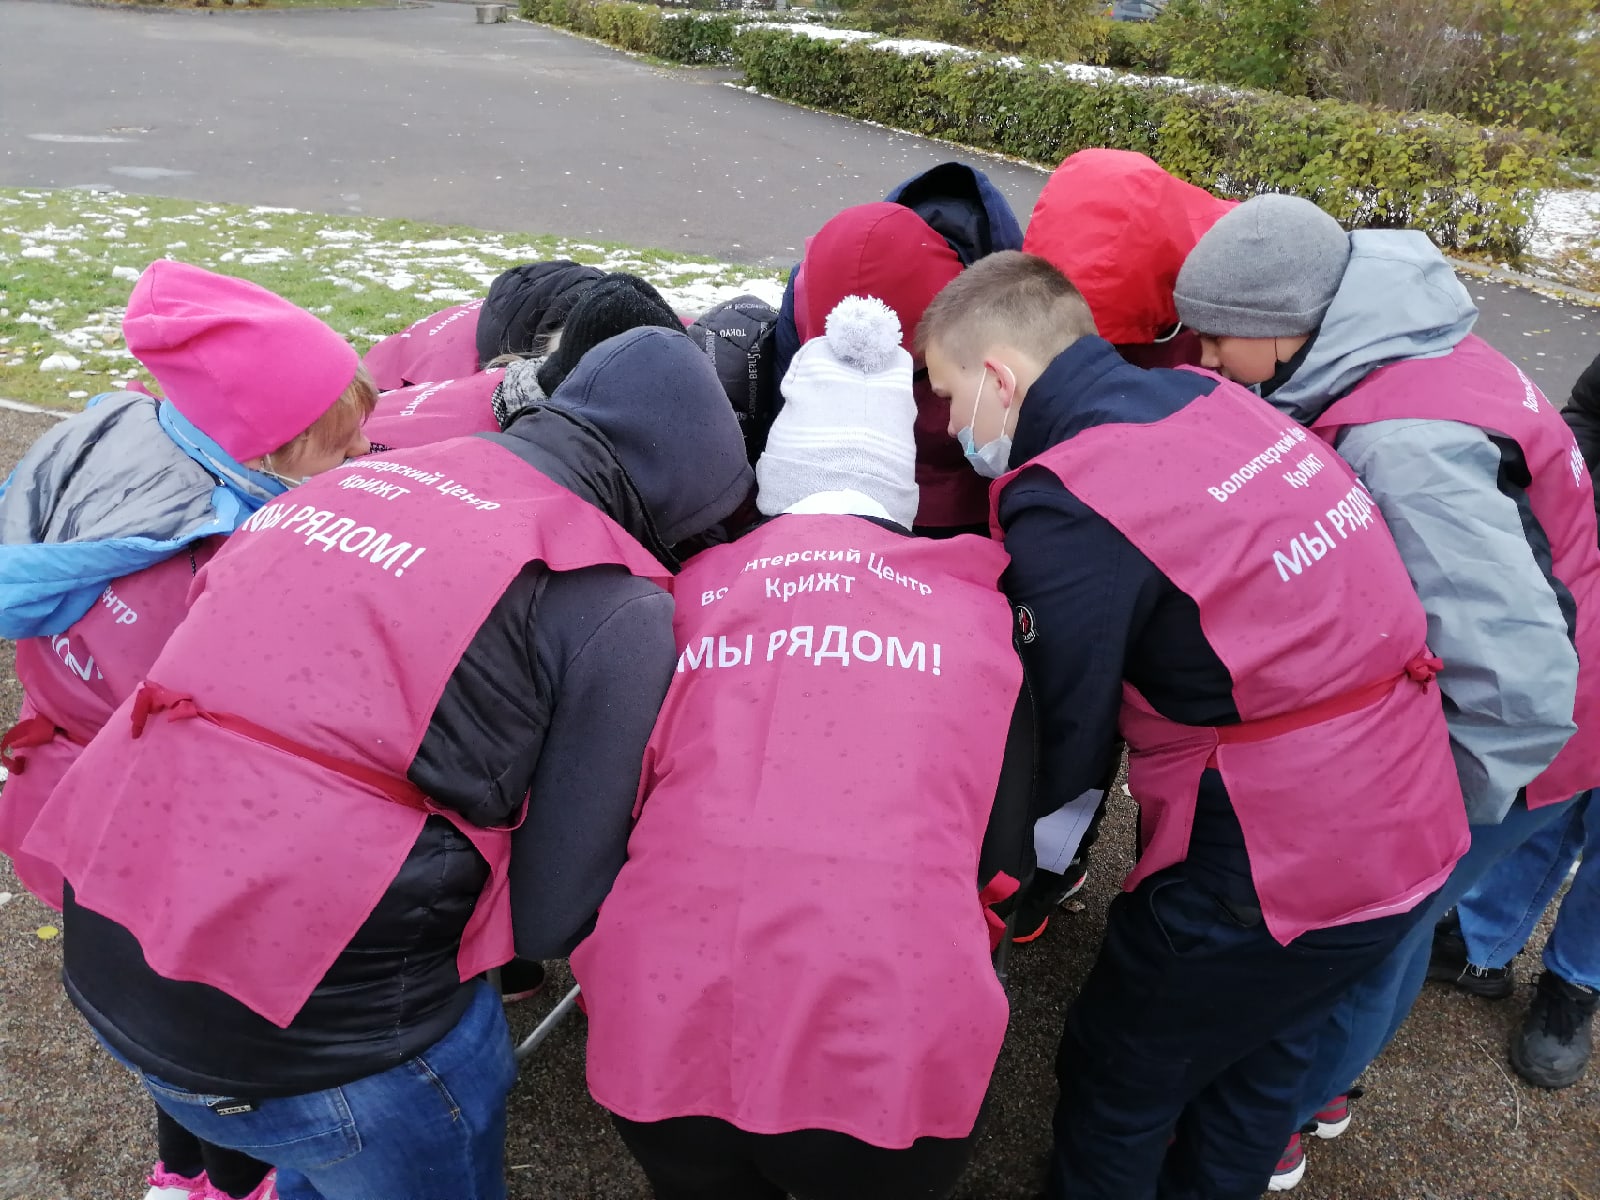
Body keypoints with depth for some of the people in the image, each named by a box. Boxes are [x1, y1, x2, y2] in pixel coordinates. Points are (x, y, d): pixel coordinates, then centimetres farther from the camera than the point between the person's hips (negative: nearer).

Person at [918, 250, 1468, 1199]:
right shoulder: (1215, 399, 4)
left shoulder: (1065, 508, -20)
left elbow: (1062, 741, -15)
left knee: (1116, 1083, 16)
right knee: (1259, 1053, 29)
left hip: (1276, 867, -8)